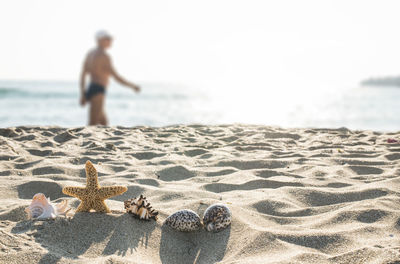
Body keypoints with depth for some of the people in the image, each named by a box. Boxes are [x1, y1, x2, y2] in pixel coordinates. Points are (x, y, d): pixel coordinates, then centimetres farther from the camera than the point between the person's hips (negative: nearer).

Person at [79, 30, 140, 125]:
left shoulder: (90, 53, 14)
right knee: (93, 125, -10)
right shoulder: (104, 56, -12)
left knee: (104, 122, 16)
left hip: (89, 90, 10)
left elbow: (83, 75, 15)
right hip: (98, 92, -9)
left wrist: (83, 95, 17)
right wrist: (133, 86, -1)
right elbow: (117, 78, -14)